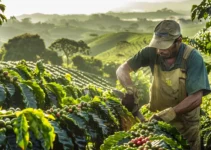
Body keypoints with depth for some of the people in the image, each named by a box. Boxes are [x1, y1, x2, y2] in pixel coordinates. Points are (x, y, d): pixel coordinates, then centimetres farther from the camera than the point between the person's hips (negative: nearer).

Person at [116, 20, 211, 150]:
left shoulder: (193, 58, -23)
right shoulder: (153, 52, -14)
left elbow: (196, 98, -28)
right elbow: (122, 69, -9)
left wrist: (170, 113, -39)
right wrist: (130, 91, -27)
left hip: (185, 124, -3)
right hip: (157, 118, 3)